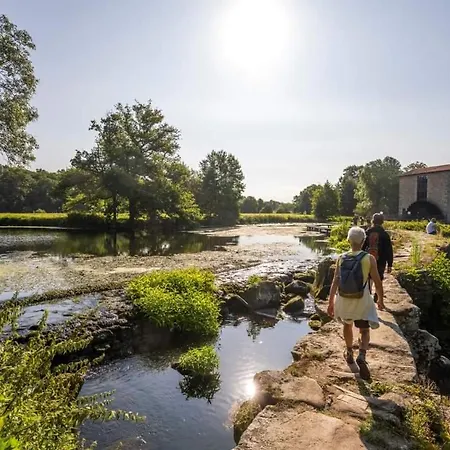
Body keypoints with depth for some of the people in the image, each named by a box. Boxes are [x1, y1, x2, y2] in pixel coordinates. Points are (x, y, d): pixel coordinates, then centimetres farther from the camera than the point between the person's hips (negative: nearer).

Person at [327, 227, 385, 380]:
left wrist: (330, 303, 1)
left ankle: (349, 354, 39)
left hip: (344, 299, 3)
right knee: (365, 331, 10)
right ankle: (362, 357, -14)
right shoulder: (369, 258, -12)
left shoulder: (341, 258, -6)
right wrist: (381, 300, 8)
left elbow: (335, 282, -6)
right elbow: (378, 282, -8)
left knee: (347, 324, 26)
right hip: (362, 301, -2)